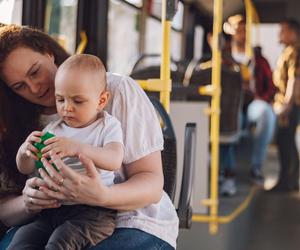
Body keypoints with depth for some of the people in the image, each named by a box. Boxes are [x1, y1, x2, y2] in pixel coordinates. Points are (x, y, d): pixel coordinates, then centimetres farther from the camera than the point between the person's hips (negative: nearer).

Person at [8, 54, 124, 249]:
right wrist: (25, 151, -9)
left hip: (93, 212, -4)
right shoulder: (52, 129, 14)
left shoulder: (108, 126, 0)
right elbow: (26, 169, 16)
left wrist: (78, 148, -34)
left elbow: (114, 160, -19)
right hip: (51, 210, 5)